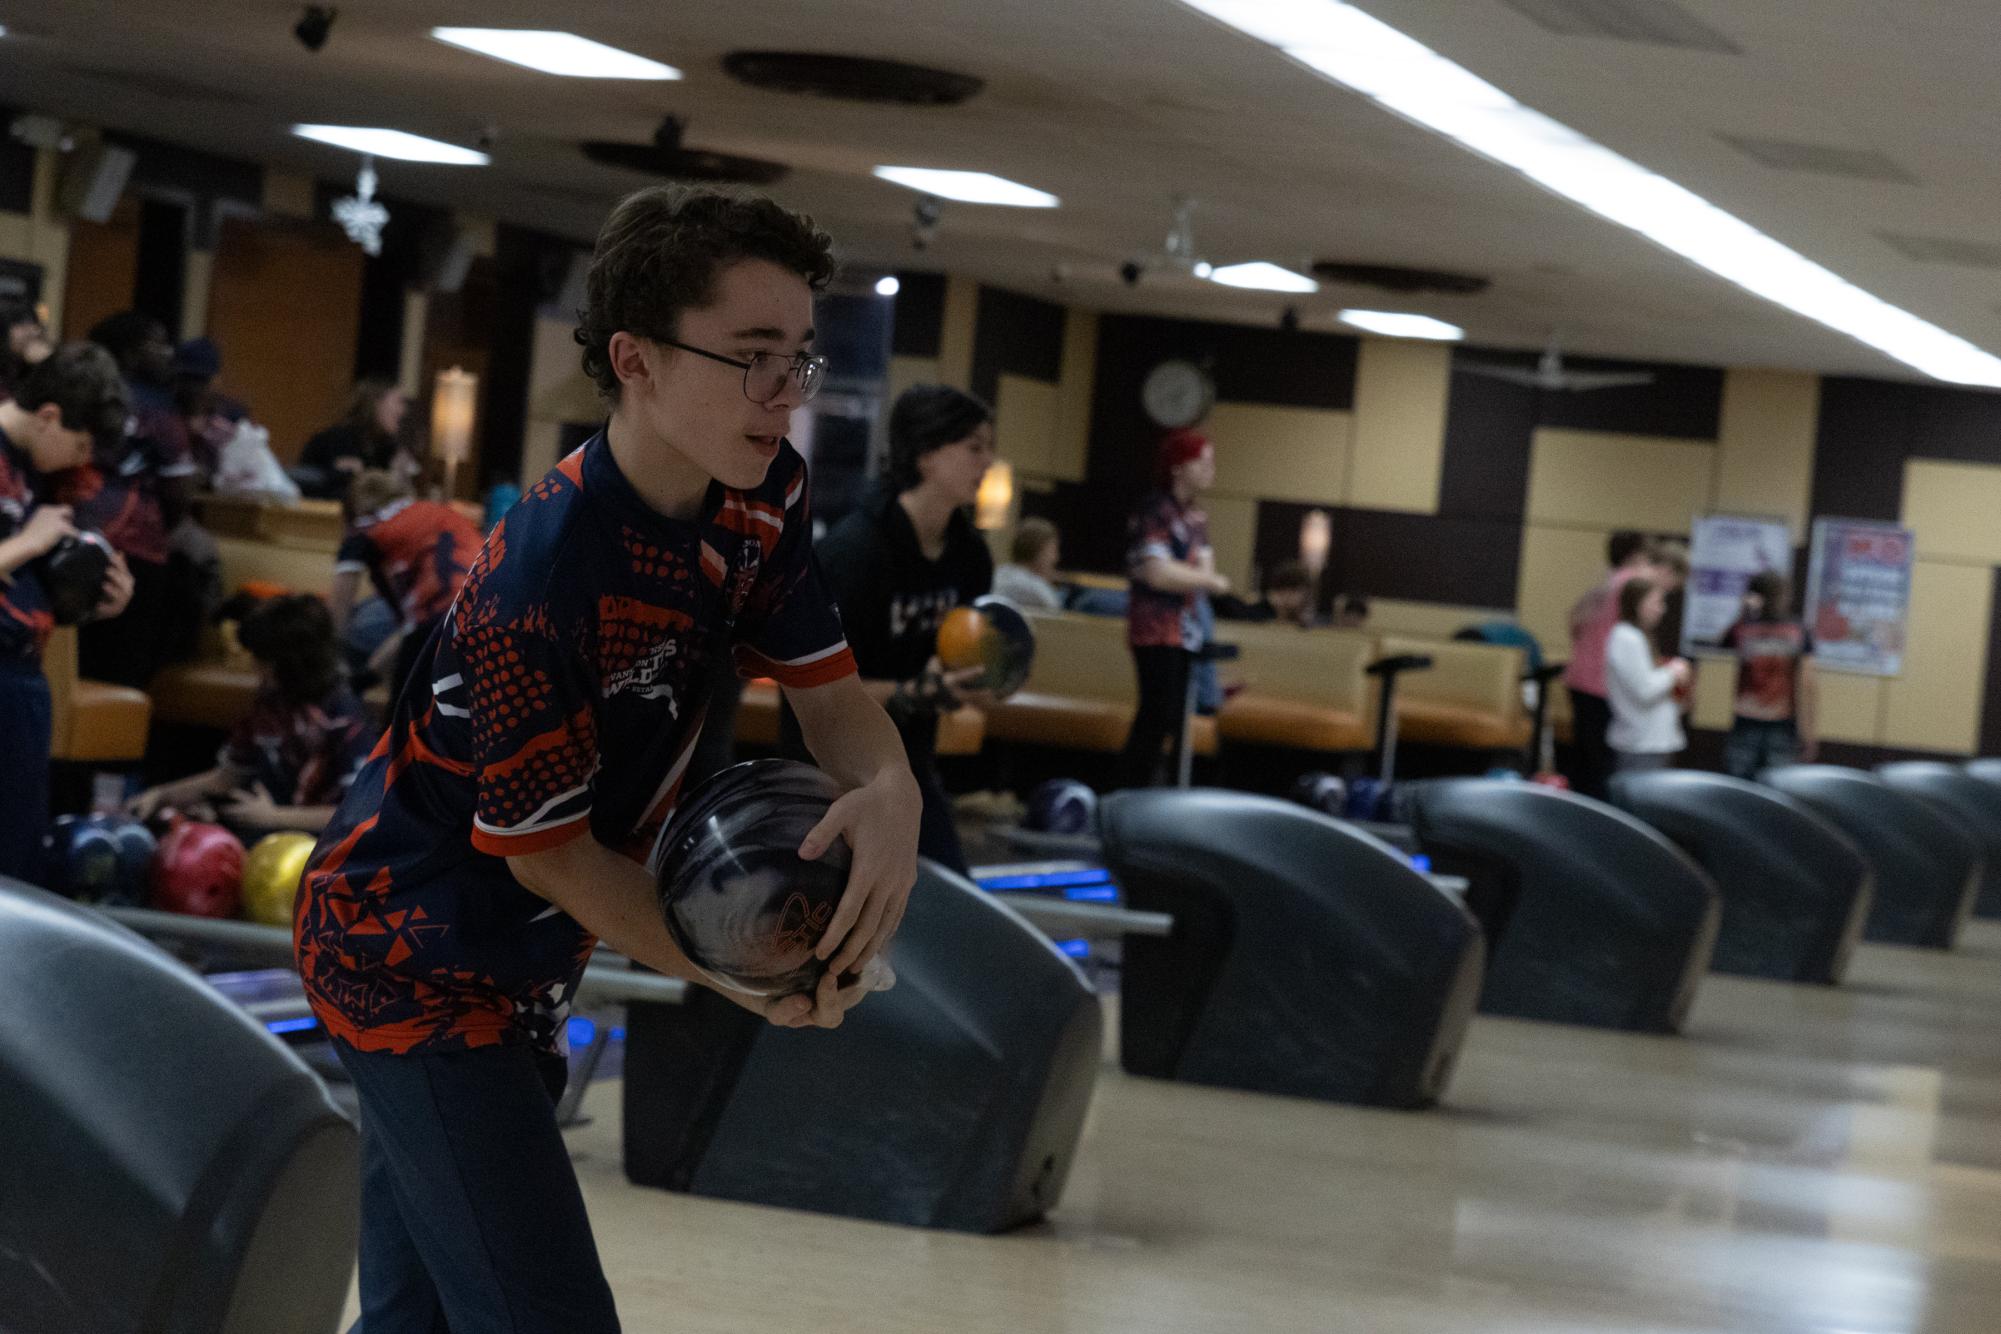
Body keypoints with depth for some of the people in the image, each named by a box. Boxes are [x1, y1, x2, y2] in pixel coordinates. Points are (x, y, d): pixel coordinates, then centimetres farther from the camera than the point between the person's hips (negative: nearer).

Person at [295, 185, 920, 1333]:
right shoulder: (540, 582, -31)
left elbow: (826, 686, -1)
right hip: (416, 960, -9)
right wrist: (747, 982, -23)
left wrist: (890, 788, -25)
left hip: (518, 961, 9)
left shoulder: (765, 498, -7)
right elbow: (550, 850, -22)